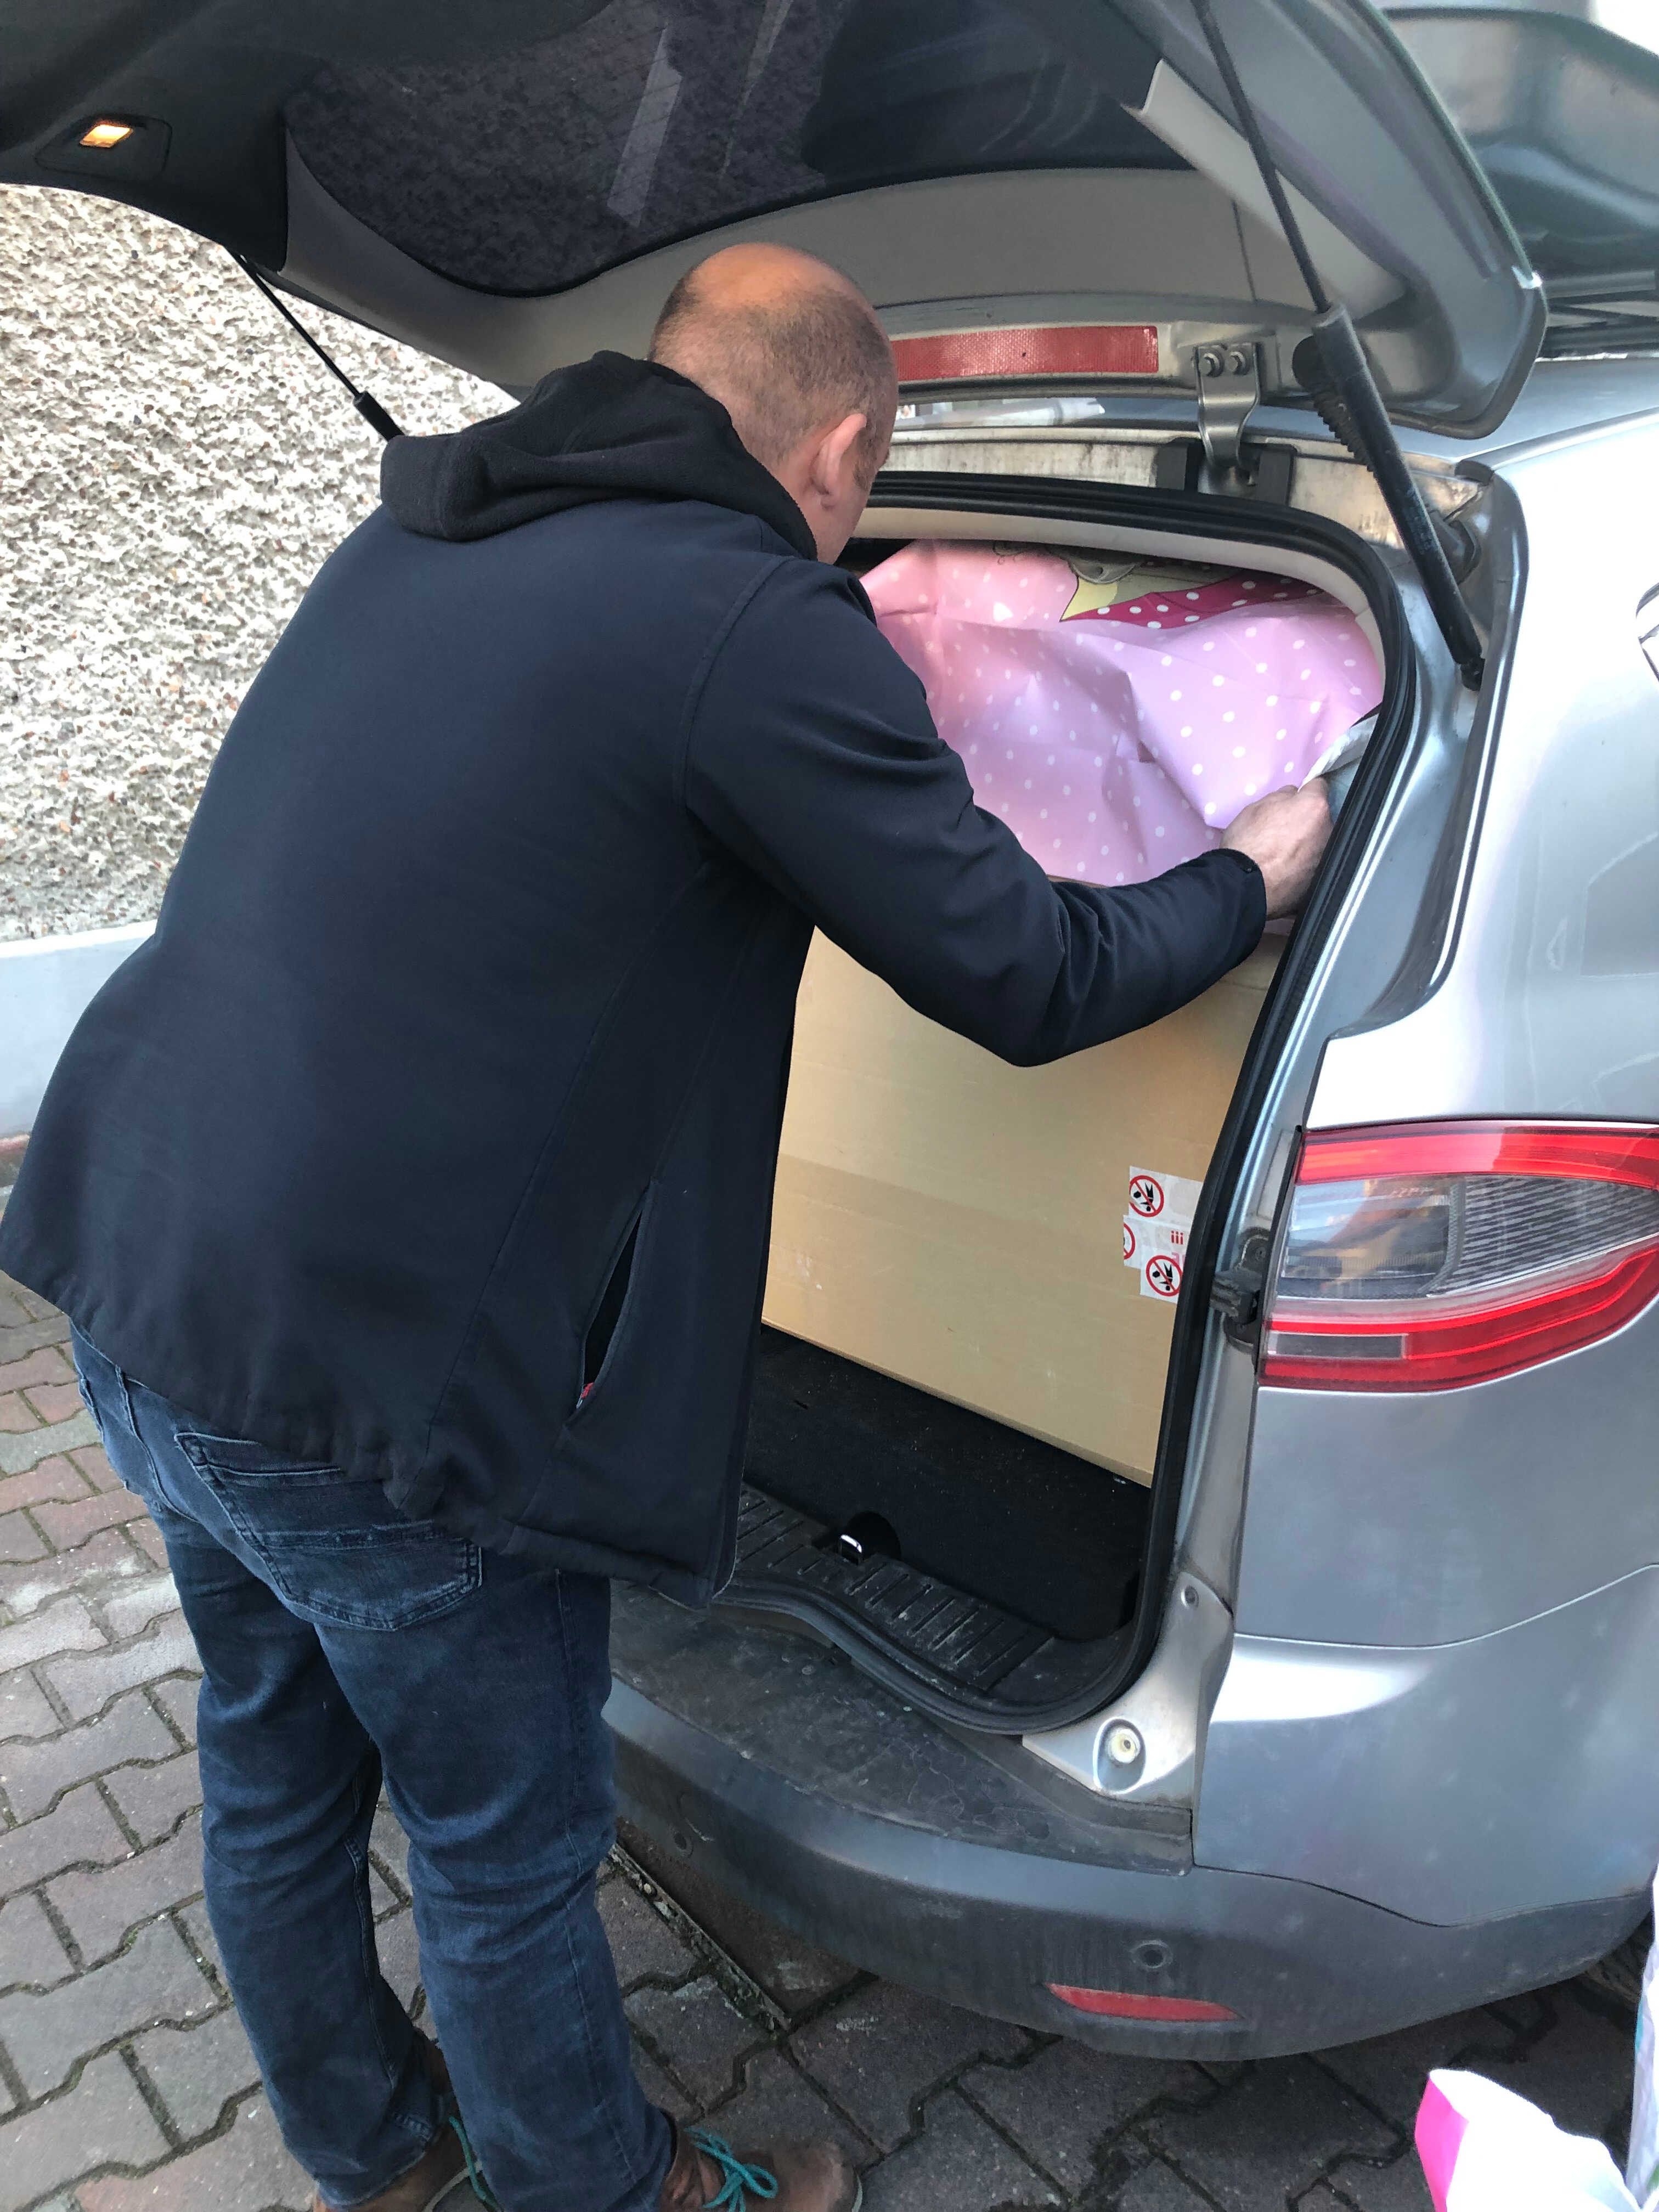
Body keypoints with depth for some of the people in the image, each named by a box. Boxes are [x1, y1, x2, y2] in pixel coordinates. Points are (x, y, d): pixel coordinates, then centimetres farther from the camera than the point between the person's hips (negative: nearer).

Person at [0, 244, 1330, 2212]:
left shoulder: (418, 535, 10)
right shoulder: (751, 622, -16)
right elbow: (1029, 978, -11)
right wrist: (1252, 882, 9)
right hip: (365, 1382, -9)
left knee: (275, 1769, 26)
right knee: (506, 1848, 16)